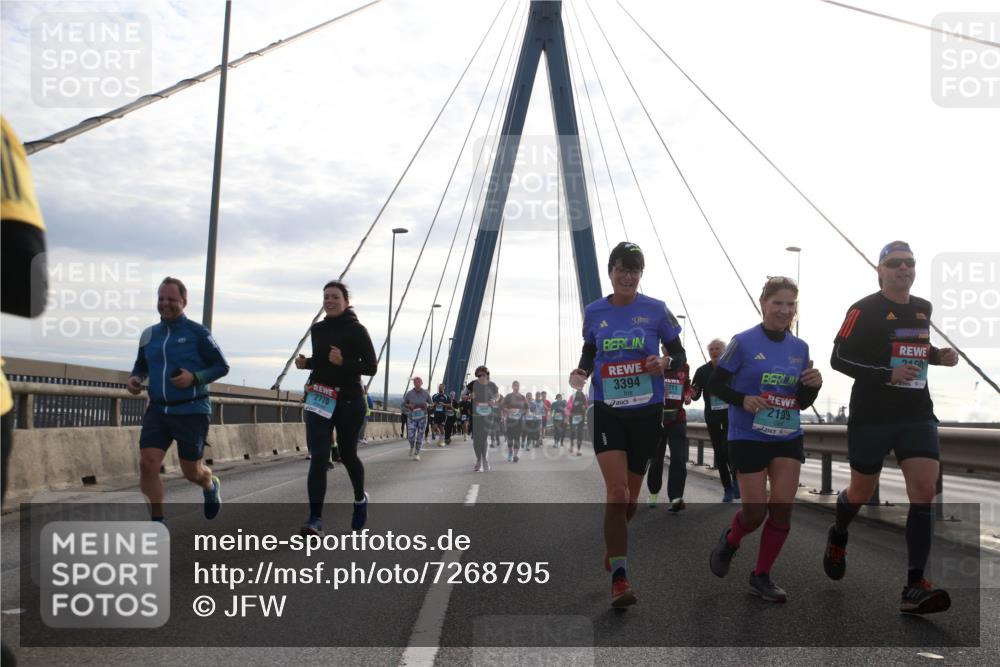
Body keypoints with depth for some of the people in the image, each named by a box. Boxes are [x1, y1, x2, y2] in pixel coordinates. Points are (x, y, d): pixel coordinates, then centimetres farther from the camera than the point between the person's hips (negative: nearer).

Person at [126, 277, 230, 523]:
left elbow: (222, 366, -4)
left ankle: (211, 486, 45)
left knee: (192, 472, 8)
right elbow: (141, 366, 24)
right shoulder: (149, 335, 9)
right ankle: (158, 521, 3)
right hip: (157, 410, 4)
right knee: (147, 464, -12)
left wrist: (194, 378, -20)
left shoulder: (197, 332, -6)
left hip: (192, 412, -4)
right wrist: (134, 378, 1)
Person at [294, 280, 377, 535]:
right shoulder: (317, 329, 9)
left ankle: (360, 498, 40)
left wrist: (343, 362, -23)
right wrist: (305, 363, 3)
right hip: (319, 399, 3)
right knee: (318, 457, -9)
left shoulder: (357, 330, -6)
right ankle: (315, 518, -13)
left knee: (347, 454, 11)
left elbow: (371, 367, -9)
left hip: (349, 400, -3)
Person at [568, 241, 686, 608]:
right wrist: (581, 372, -5)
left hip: (646, 412, 1)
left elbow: (679, 354, 4)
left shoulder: (656, 310, -3)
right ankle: (619, 578, -6)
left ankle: (613, 548, 44)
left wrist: (666, 363, -18)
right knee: (617, 493, -16)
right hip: (607, 412, -1)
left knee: (629, 499, 12)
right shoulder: (594, 312, 1)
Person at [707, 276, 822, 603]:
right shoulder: (744, 342, -10)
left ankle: (762, 576, 14)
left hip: (788, 438, 4)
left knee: (782, 507, -3)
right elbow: (715, 384, -6)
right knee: (756, 511, -2)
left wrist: (813, 385, -12)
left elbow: (802, 402, 10)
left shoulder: (800, 348, 5)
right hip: (748, 438, -4)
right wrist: (743, 400, -23)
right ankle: (730, 539, 32)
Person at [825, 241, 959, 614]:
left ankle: (914, 589, -11)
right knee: (861, 493, 10)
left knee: (924, 491, -12)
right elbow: (839, 359, -12)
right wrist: (887, 375, -21)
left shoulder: (923, 309, 11)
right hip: (871, 416, -4)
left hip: (917, 415, 4)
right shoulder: (864, 310, -8)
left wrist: (938, 356, 7)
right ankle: (838, 537, 45)